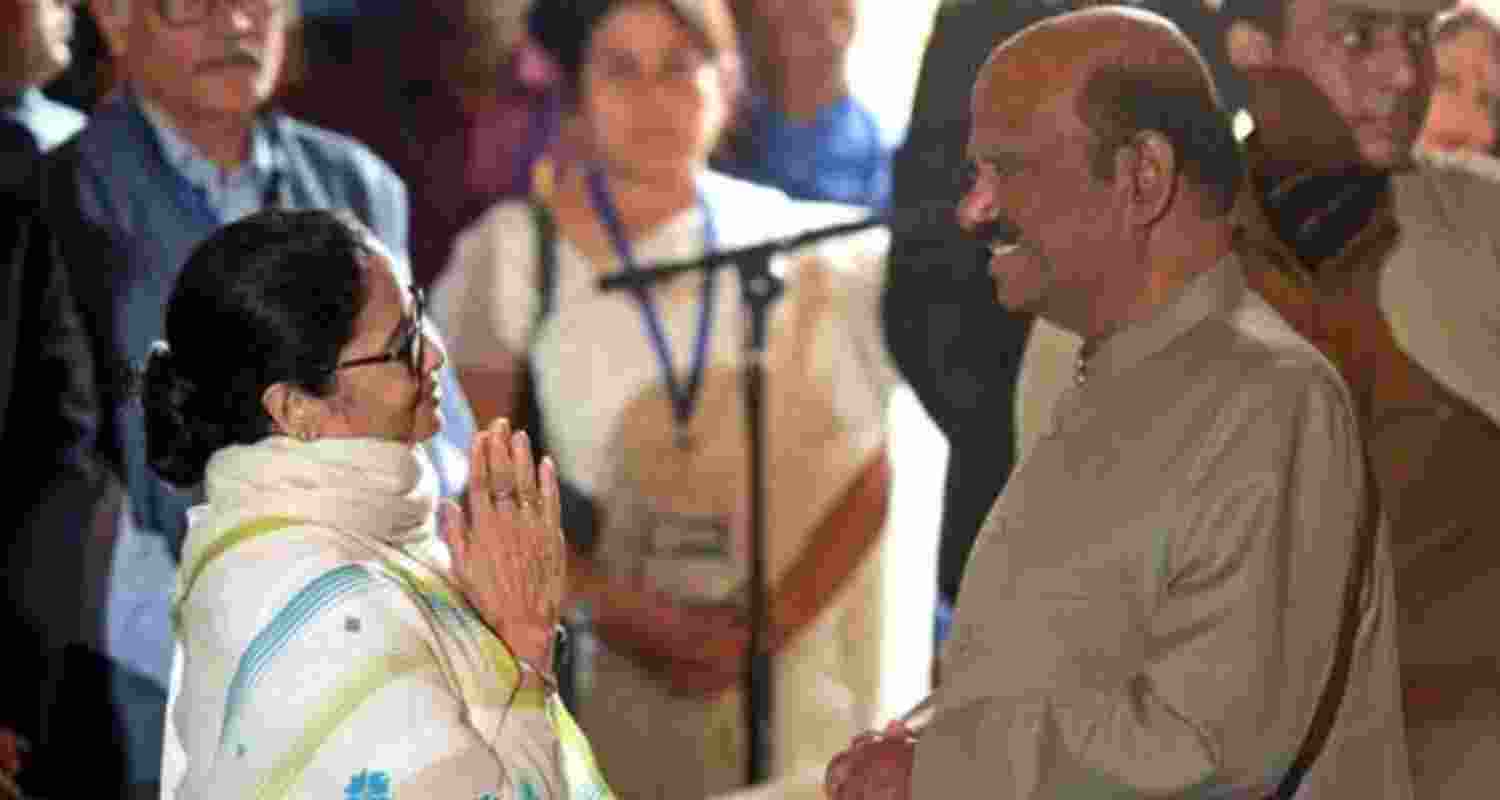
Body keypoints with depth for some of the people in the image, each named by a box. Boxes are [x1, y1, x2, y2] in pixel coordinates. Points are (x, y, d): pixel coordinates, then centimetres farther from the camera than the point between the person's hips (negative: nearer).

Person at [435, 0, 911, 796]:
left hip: (784, 668, 1)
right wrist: (622, 613, -12)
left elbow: (865, 474, 6)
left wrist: (773, 625, -8)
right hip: (592, 671, -1)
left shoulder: (800, 247, 4)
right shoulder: (512, 253, 1)